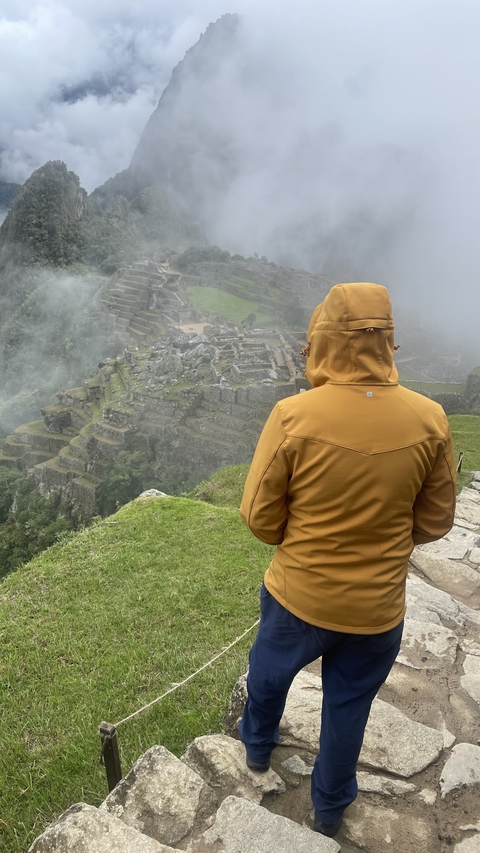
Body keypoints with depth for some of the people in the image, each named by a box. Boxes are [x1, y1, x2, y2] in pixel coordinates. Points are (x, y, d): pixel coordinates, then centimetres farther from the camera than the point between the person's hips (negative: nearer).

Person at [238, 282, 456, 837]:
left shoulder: (294, 416, -24)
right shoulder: (429, 420, -16)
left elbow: (259, 516, -15)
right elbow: (434, 523, -4)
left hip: (297, 596, -1)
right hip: (378, 607, 2)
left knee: (269, 672, 30)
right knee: (348, 706, 25)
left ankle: (257, 746, 57)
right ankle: (330, 807, 48)